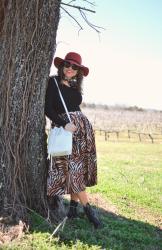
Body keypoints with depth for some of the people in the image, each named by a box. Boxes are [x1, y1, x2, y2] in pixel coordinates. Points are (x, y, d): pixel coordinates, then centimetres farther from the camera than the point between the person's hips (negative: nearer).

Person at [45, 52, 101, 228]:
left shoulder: (75, 86, 15)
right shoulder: (52, 82, -3)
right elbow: (47, 108, -9)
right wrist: (64, 124, -16)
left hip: (83, 128, 6)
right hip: (64, 129, -6)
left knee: (77, 167, 3)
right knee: (73, 167, -7)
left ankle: (73, 204, 11)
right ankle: (87, 208, 0)